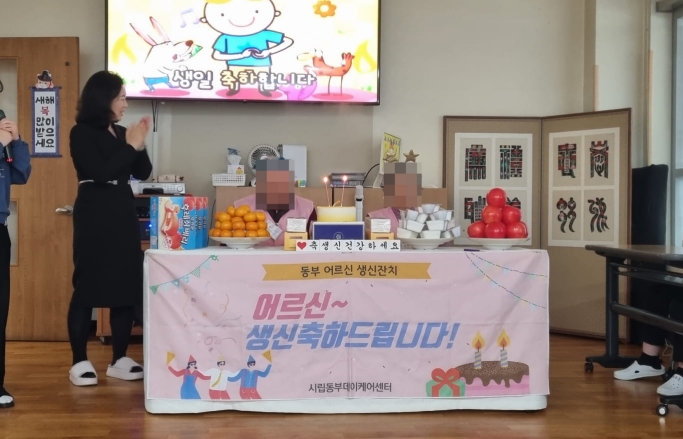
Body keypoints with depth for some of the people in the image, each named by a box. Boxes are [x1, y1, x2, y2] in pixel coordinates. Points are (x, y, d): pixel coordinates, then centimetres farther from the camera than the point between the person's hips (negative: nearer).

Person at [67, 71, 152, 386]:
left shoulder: (121, 133, 13)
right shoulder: (82, 133, -5)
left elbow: (143, 173, 12)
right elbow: (100, 172, -17)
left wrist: (139, 145, -4)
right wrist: (130, 147, -13)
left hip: (124, 213, 7)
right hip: (94, 214, -7)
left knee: (128, 286, 5)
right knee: (87, 286, -3)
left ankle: (119, 360, 13)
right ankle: (80, 362, 4)